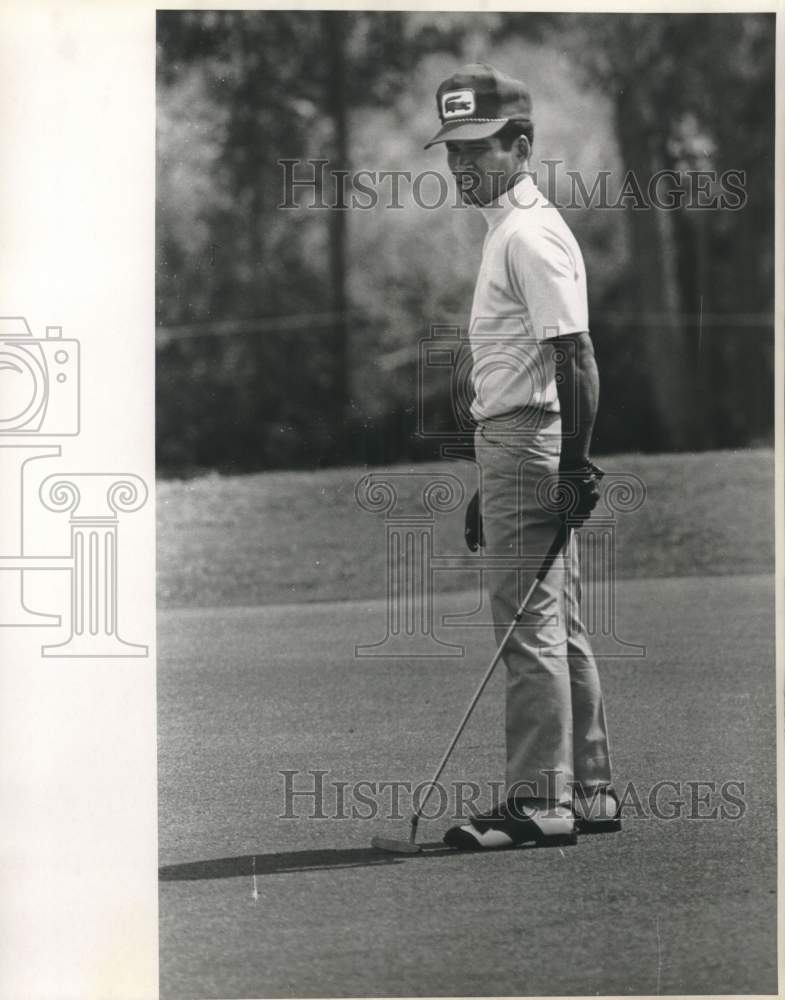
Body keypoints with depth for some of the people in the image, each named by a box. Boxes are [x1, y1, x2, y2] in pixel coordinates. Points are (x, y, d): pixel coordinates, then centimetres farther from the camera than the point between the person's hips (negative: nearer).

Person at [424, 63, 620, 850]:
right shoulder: (507, 230, 18)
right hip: (513, 442, 11)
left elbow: (575, 358, -20)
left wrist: (574, 466, -24)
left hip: (526, 441, -11)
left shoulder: (529, 234, -14)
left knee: (530, 628, -9)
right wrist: (489, 487, 23)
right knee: (557, 629, 13)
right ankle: (588, 792, 18)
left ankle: (539, 801, -7)